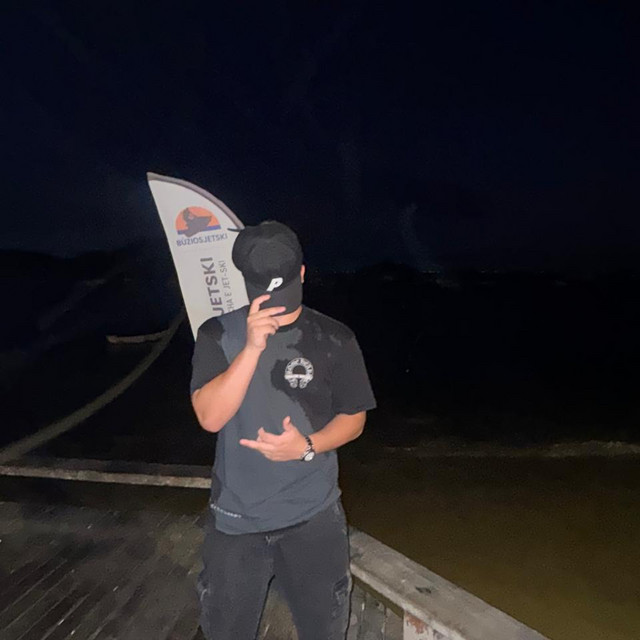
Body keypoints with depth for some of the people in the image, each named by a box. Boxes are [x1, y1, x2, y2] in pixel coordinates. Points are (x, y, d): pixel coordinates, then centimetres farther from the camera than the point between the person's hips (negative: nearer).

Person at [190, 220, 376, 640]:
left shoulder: (334, 339, -9)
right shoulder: (218, 335, -9)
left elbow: (353, 418, -2)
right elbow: (210, 417, -19)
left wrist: (307, 446, -20)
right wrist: (252, 347, -30)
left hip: (314, 518, 0)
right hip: (235, 518, 1)